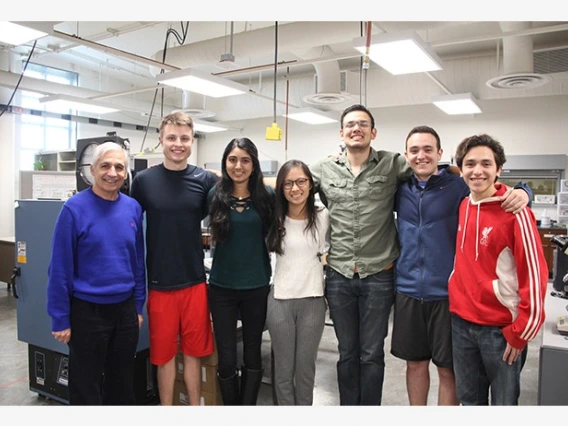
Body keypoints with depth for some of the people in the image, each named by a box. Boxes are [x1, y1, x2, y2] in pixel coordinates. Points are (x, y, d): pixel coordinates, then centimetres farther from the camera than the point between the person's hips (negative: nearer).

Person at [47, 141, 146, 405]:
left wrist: (138, 306, 8)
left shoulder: (133, 208, 0)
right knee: (86, 388, 13)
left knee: (122, 384, 19)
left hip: (125, 309, 4)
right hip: (87, 311, -4)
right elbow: (60, 268, -11)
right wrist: (60, 319, -9)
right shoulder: (75, 208, -13)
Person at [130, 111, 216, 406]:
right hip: (159, 283, 0)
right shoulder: (144, 180, -2)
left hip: (195, 282, 1)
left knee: (194, 351, 12)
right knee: (164, 354, 12)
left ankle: (195, 407, 30)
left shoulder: (206, 180, -2)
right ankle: (166, 408, 30)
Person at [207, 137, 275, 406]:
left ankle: (248, 405, 33)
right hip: (222, 286, 0)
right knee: (226, 358, 7)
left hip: (257, 286, 0)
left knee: (252, 353, 14)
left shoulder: (267, 196, -4)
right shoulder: (215, 194, -3)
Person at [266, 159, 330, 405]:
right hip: (280, 300, 1)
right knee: (283, 368, 11)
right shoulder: (275, 218, 0)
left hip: (312, 300, -1)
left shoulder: (322, 217, -4)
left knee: (306, 367, 11)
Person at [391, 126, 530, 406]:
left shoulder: (459, 187, -6)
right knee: (415, 363, 16)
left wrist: (522, 192, -22)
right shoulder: (401, 190, 5)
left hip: (447, 293, -3)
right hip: (408, 291, 3)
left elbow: (499, 191, -3)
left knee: (448, 369, 9)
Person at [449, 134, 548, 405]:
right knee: (469, 400, 18)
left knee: (504, 402, 12)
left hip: (500, 328, -5)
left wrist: (521, 332, -12)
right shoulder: (463, 206, 5)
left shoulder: (514, 212, -14)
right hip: (461, 322, 5)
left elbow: (534, 275, -14)